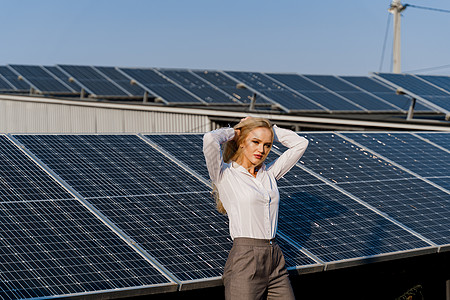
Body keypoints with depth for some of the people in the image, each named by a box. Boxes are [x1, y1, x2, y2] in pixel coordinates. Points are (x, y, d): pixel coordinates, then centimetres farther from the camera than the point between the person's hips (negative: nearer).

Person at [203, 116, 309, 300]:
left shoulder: (269, 174, 15)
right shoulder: (224, 174, -2)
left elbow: (300, 143, 20)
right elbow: (210, 139, -19)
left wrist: (269, 129, 15)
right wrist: (232, 132, 1)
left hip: (275, 261, 6)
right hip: (245, 265, -6)